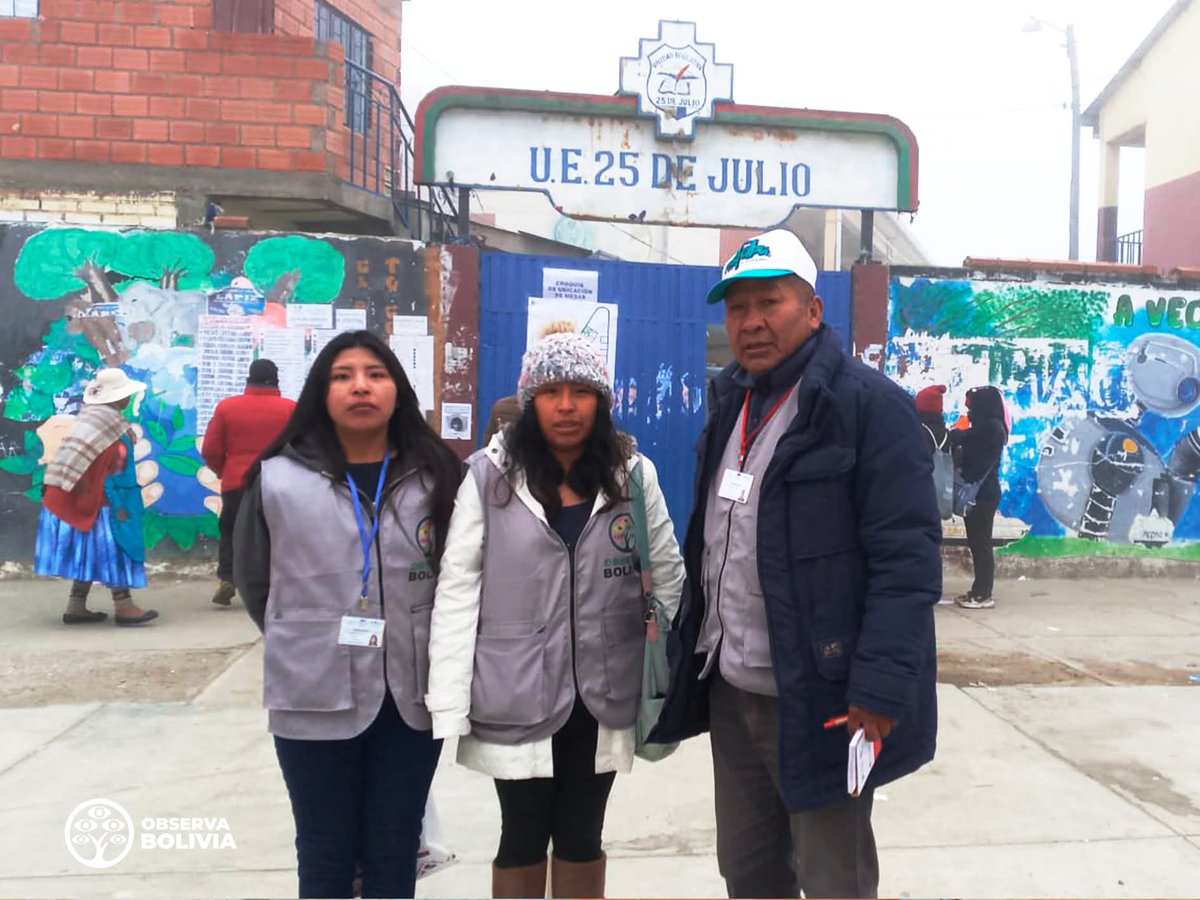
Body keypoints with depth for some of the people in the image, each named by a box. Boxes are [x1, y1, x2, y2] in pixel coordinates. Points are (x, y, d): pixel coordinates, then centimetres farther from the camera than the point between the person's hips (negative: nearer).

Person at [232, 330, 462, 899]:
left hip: (412, 697, 1)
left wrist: (416, 645, 8)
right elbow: (254, 584, 7)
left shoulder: (437, 478, -2)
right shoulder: (278, 479, -5)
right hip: (314, 698, -1)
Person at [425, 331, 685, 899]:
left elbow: (668, 576, 4)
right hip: (515, 697, -2)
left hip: (604, 693, 2)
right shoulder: (488, 475, -10)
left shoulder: (635, 474, -2)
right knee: (522, 836, 14)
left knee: (582, 835, 17)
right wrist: (449, 702, -10)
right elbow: (457, 588, -9)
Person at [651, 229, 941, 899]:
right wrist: (692, 649, 13)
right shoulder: (732, 401, 10)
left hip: (820, 701, -7)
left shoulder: (869, 404, -14)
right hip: (731, 691, 7)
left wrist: (880, 687, -23)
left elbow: (908, 558, -18)